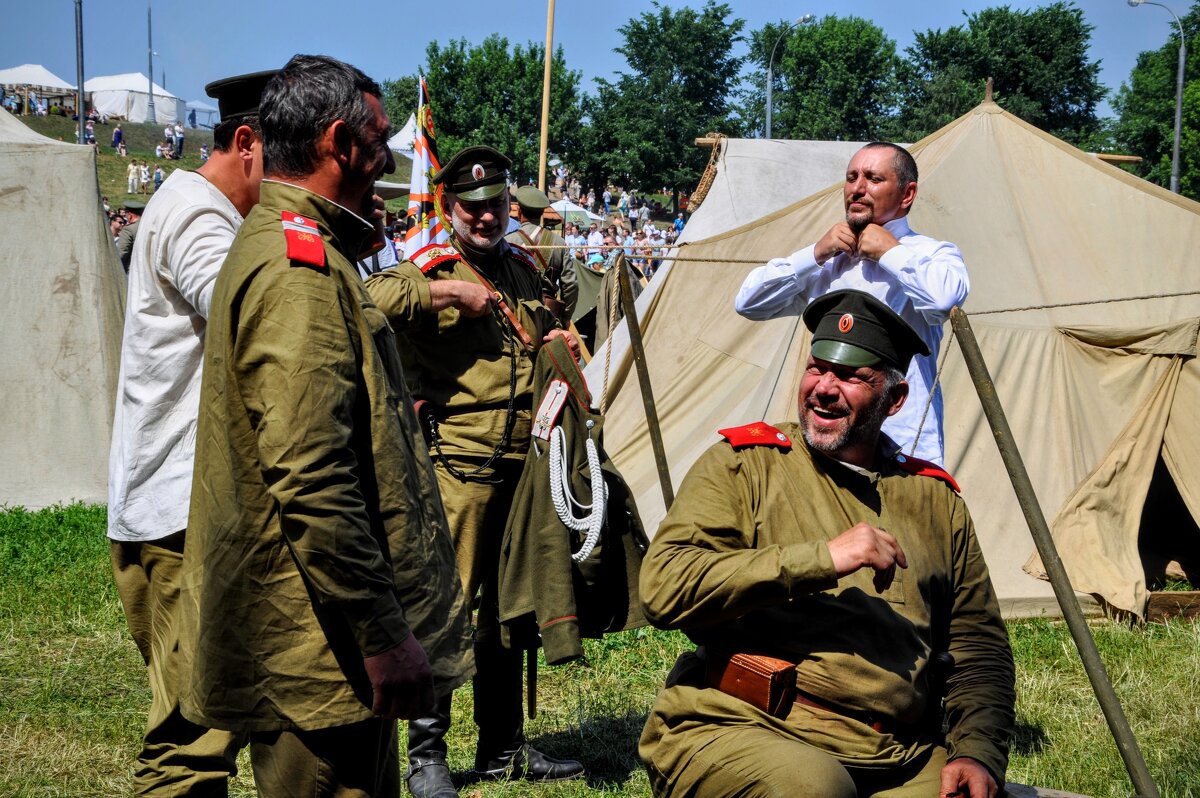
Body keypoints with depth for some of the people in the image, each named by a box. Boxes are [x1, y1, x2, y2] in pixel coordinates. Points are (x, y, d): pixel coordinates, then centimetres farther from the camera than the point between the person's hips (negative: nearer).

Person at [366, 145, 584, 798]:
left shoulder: (524, 270, 16)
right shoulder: (431, 267, -6)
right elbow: (372, 298, -26)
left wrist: (556, 342, 11)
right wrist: (449, 291, -21)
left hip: (521, 464, 7)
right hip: (458, 466, -7)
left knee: (509, 606, 14)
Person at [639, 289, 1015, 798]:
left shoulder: (935, 498, 17)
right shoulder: (744, 464, 3)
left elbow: (979, 645, 20)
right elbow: (663, 587, -12)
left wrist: (978, 752, 1)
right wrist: (822, 560, -16)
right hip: (742, 730, -4)